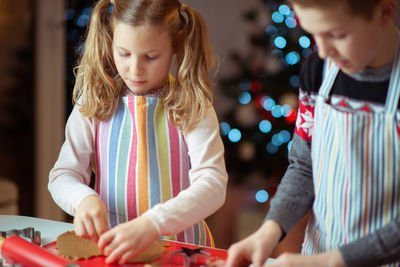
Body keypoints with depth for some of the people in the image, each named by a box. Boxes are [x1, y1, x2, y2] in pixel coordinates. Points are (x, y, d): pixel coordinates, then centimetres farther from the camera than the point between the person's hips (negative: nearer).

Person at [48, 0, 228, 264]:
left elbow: (213, 184, -15)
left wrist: (152, 225, -30)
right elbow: (63, 174, 4)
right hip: (108, 244, 0)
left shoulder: (192, 106, -4)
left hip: (181, 247, 0)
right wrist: (84, 199, -19)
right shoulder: (93, 103, 3)